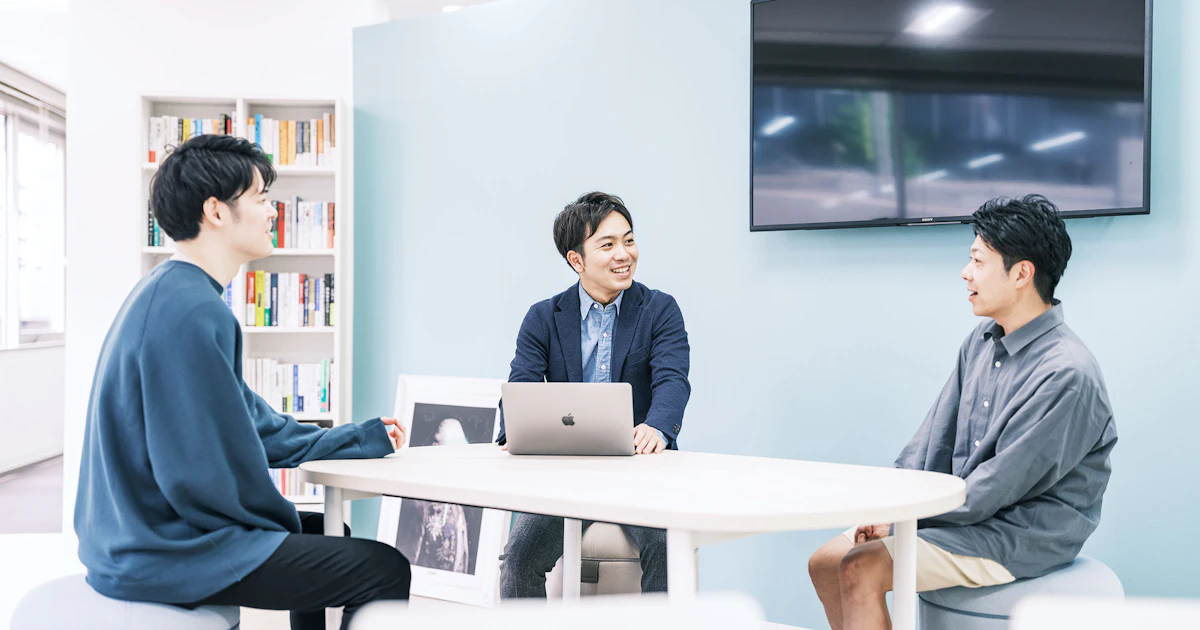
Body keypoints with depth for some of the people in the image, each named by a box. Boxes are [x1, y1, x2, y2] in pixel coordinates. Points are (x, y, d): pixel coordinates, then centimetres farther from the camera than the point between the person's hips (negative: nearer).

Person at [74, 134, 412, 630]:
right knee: (387, 568, -9)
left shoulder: (168, 295, 12)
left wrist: (363, 439, 20)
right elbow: (203, 472, -26)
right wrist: (278, 523, -8)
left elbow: (257, 426, 17)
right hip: (166, 552, -11)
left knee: (325, 530, 29)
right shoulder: (192, 311, -23)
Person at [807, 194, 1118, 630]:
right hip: (966, 516, 9)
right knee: (826, 562, 0)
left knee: (861, 570, -23)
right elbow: (935, 435, 10)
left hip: (1022, 537, -8)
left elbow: (998, 488, -22)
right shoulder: (982, 341, 6)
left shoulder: (1067, 374, -22)